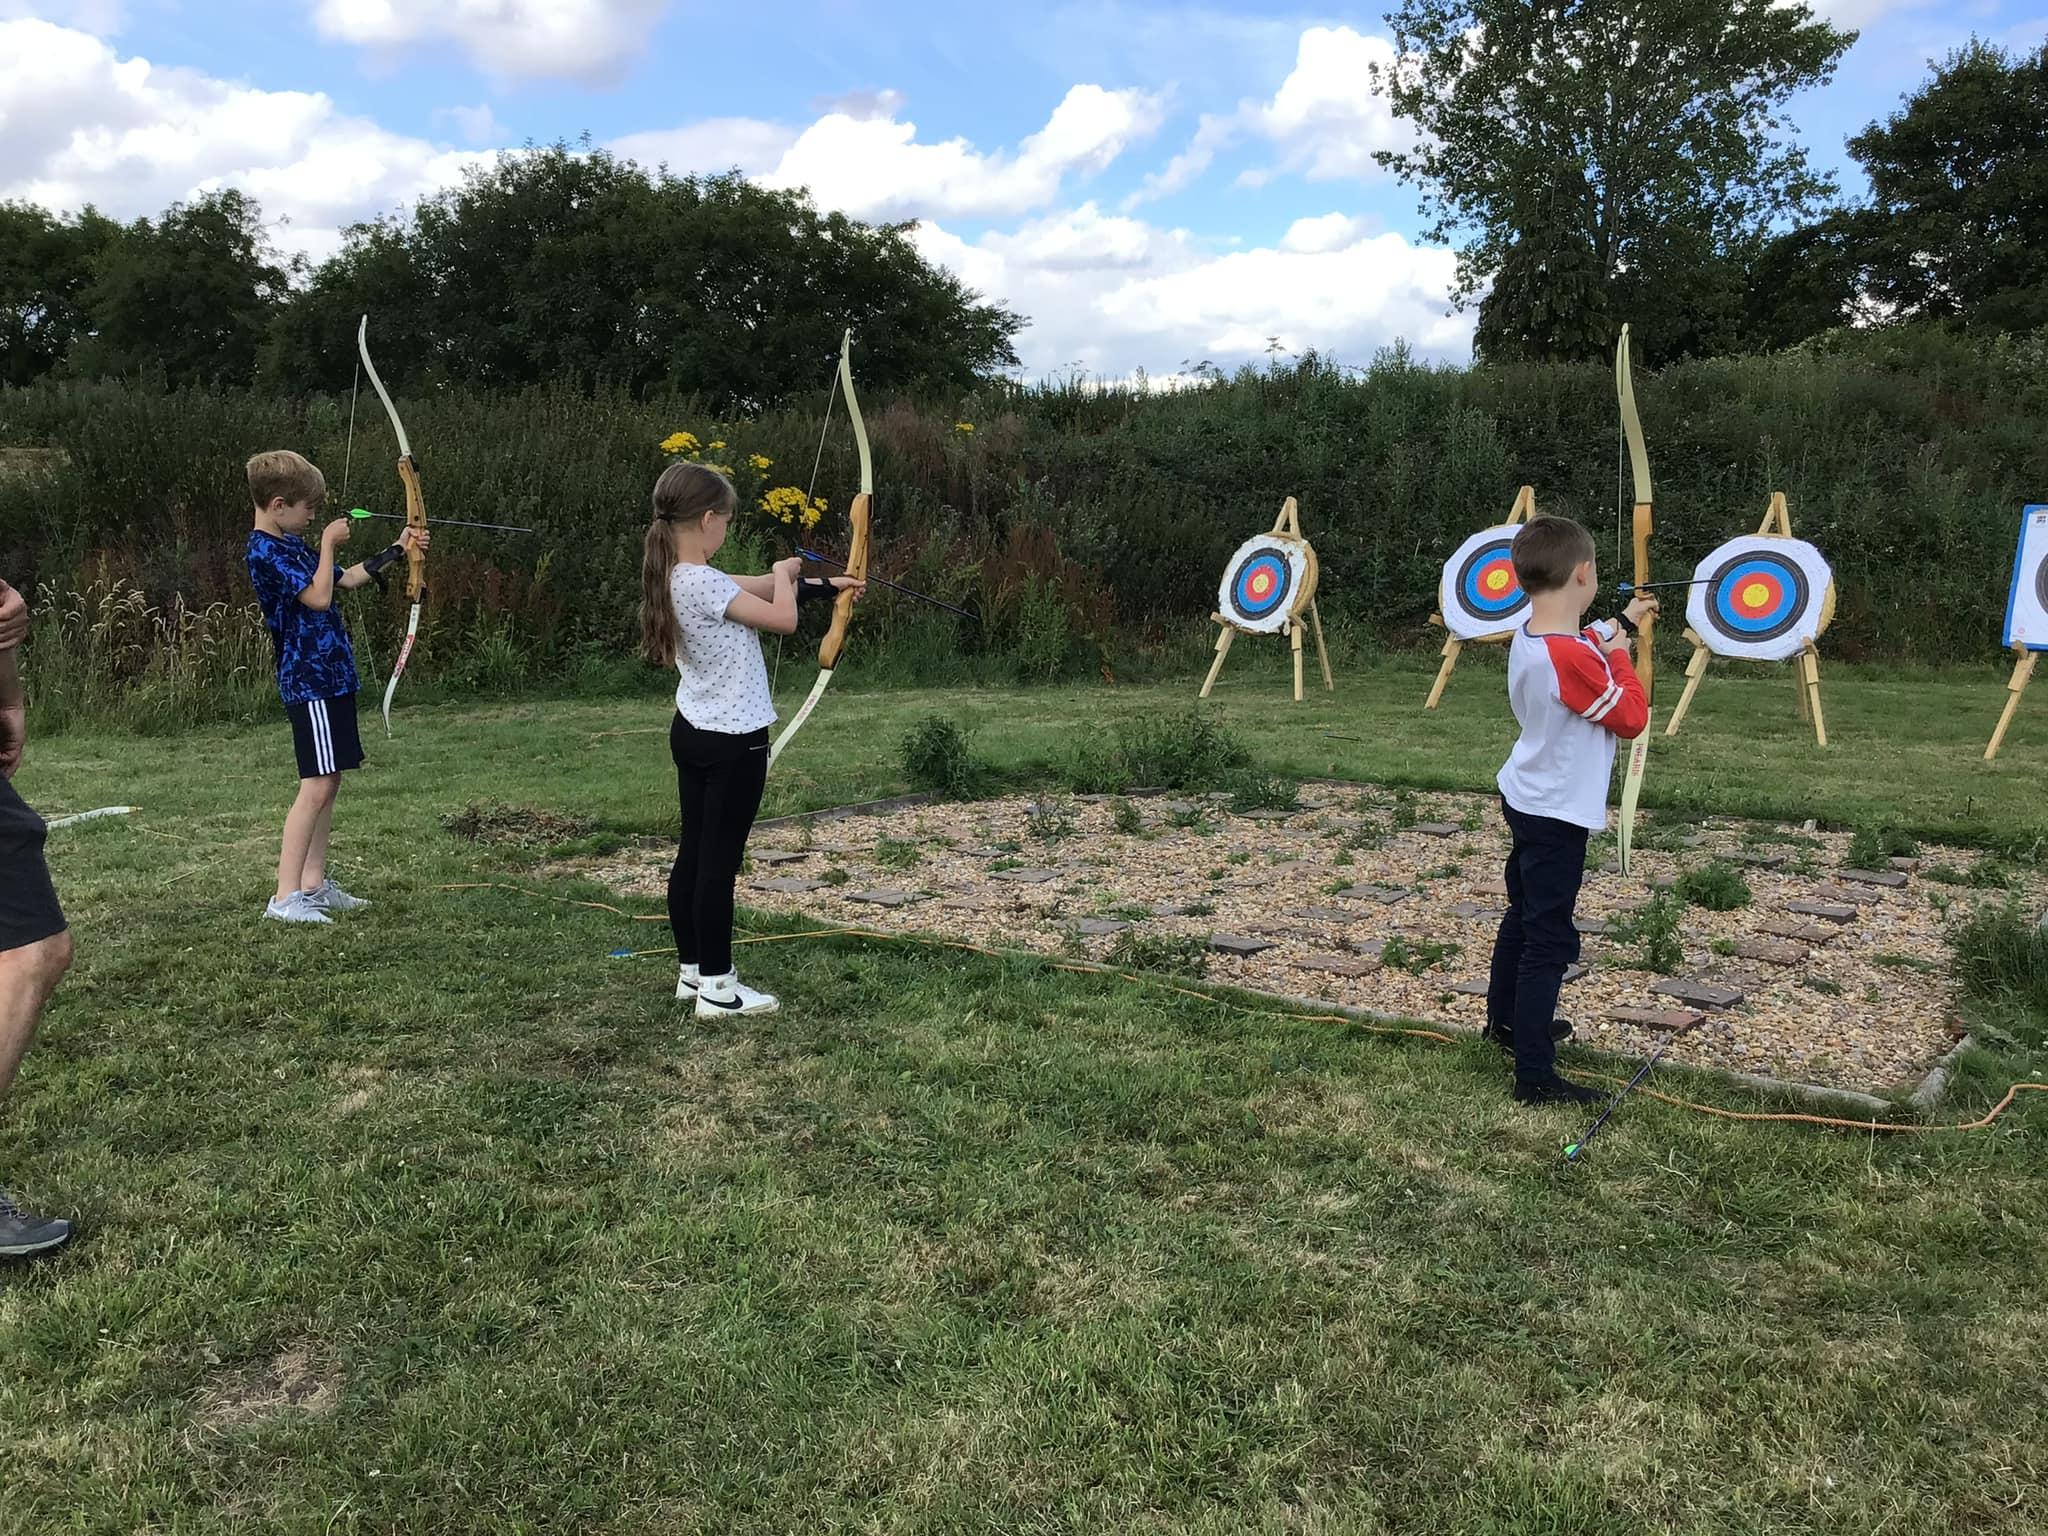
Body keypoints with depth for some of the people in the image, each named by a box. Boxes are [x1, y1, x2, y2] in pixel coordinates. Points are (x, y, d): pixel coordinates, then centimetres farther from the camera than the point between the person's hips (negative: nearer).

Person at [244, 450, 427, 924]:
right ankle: (285, 896, -11)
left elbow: (346, 579, 25)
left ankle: (314, 885, 17)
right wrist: (328, 543, -13)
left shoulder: (290, 545, 16)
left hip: (329, 677, 10)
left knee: (329, 782, 11)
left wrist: (397, 550, 22)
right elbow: (319, 597, -22)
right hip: (309, 683, -10)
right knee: (317, 785, -13)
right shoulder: (265, 551, -14)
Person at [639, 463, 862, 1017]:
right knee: (719, 862, -3)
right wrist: (786, 573, 0)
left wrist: (827, 585, 21)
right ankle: (717, 988, 6)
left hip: (692, 732, 9)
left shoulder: (676, 577, 6)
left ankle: (692, 970, 25)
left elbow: (748, 588, 17)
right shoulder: (704, 583, -22)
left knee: (692, 854, 14)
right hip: (732, 742, -9)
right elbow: (783, 618, -21)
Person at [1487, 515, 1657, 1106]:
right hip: (1557, 815, -10)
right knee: (1548, 940, -4)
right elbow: (1633, 719, -16)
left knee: (1524, 913, 26)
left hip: (1525, 801, 10)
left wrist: (1622, 625, 26)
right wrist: (1621, 657, -6)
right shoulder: (1573, 657, -28)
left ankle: (1505, 1019, 45)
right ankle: (1535, 1076, 2)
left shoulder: (1527, 640, -1)